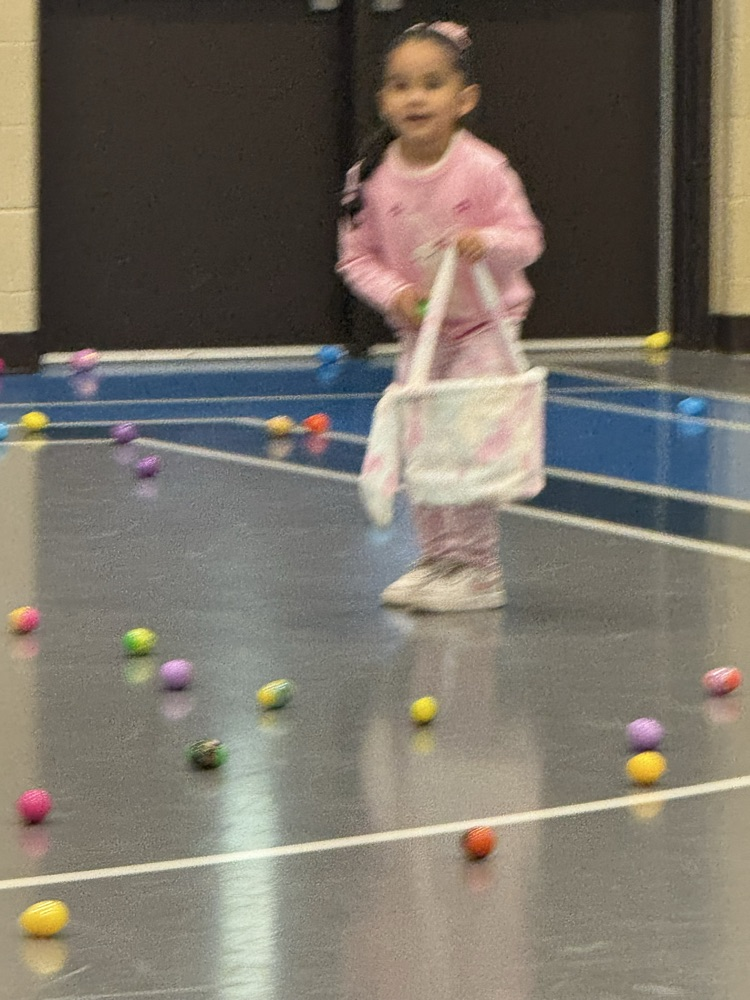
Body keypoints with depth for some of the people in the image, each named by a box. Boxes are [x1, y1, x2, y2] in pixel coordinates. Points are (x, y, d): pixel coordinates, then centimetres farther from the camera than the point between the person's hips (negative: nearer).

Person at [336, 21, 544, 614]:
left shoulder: (483, 169, -18)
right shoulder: (372, 178, -9)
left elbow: (527, 240, -11)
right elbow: (356, 257, -1)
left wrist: (487, 241, -32)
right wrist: (394, 293, -18)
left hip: (482, 328, -4)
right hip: (418, 333, 4)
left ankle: (479, 572, 2)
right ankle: (437, 560, 23)